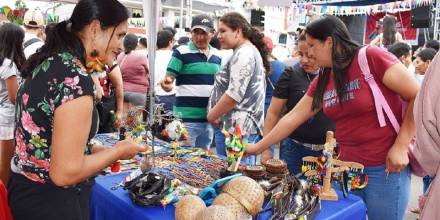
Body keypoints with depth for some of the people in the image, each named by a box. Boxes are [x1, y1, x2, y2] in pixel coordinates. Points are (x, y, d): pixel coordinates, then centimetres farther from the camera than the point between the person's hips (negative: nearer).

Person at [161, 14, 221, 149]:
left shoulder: (217, 55, 10)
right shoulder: (181, 52, -7)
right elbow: (169, 80, -10)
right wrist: (167, 84, -32)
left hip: (209, 117, 6)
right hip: (187, 117, -5)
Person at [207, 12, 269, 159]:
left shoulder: (243, 54, -14)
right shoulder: (249, 51, 18)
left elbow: (234, 94, -24)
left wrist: (212, 115, -10)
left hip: (237, 127, -10)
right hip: (240, 125, 10)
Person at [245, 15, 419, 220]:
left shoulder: (372, 58, -13)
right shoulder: (321, 82, 6)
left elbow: (419, 97, -13)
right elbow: (292, 118, 9)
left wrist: (400, 146, -16)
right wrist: (257, 147, 10)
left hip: (386, 167, -5)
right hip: (347, 167, 6)